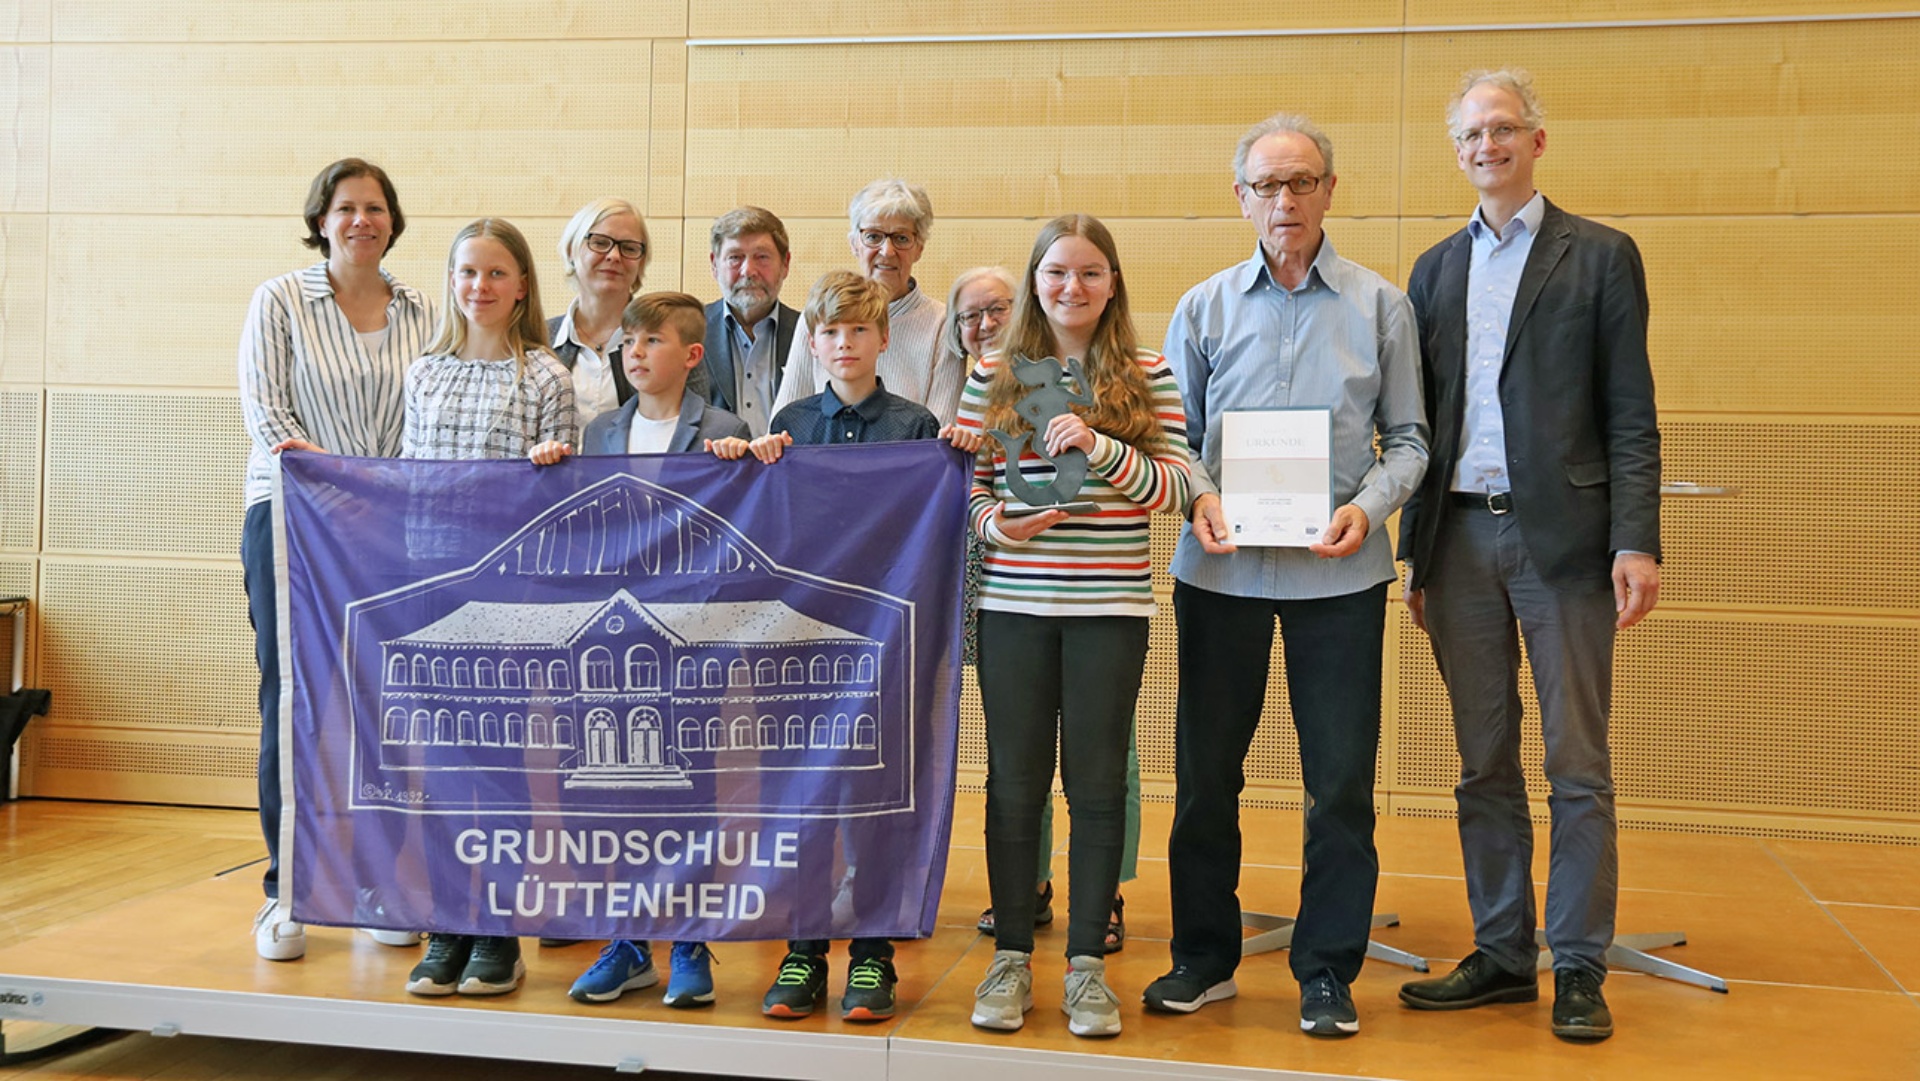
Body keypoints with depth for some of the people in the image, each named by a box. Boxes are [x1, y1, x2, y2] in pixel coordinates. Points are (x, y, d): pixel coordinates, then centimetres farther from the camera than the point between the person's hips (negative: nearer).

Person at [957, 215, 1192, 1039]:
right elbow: (964, 482, 7)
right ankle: (1011, 957, 20)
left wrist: (1099, 447, -18)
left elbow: (1171, 488, -3)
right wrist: (994, 523, -13)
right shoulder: (994, 373, 5)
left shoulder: (1146, 376, 3)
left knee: (1097, 782, 5)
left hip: (1110, 606, -1)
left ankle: (1086, 962, 18)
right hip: (1014, 600, 1)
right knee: (1014, 782, 7)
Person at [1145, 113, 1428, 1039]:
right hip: (1221, 568, 1)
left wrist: (1368, 508, -12)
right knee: (1205, 770, 7)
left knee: (1341, 780, 2)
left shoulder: (1379, 306, 7)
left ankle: (1327, 971, 17)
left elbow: (1407, 439, 7)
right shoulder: (1204, 307, 9)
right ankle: (1204, 956, 23)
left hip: (1338, 571, -1)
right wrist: (1198, 499, -10)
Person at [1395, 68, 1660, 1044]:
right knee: (1484, 766, 9)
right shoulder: (1435, 269, 14)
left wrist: (1636, 541, -12)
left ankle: (1579, 970, 12)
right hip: (1461, 535, 4)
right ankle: (1502, 955, 20)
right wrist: (1417, 556, 9)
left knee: (1577, 766, 2)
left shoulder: (1601, 257, 3)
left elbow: (1630, 414, -2)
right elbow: (1419, 422, 13)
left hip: (1560, 534, -3)